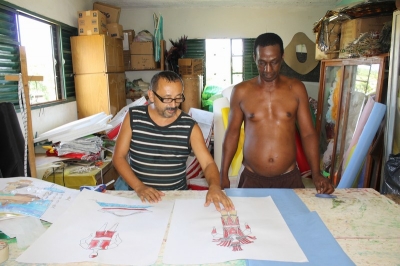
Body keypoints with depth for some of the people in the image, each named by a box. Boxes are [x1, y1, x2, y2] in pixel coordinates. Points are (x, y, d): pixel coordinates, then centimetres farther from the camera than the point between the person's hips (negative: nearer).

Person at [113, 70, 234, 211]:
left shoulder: (189, 126, -4)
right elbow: (119, 157, -1)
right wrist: (139, 186, -14)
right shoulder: (133, 117, -3)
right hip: (138, 195, 0)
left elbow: (208, 163, -7)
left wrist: (214, 186, -28)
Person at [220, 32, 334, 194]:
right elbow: (232, 132, 2)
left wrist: (316, 174, -11)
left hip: (289, 178, 1)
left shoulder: (296, 89, -2)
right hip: (251, 178, 0)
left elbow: (308, 133, 0)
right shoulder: (241, 91, -4)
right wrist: (223, 175, 1)